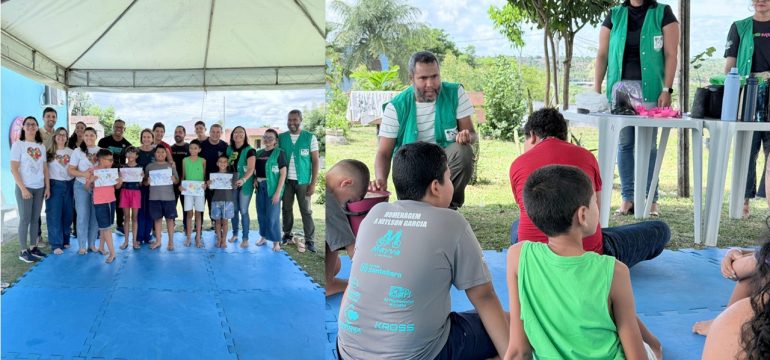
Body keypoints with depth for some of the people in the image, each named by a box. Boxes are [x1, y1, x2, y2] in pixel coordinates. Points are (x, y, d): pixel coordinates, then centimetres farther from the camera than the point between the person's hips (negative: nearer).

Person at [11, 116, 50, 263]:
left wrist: (47, 187, 7)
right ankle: (23, 251, 4)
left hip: (39, 188, 5)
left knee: (35, 218, 9)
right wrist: (23, 188, -15)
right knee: (25, 219, -2)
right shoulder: (18, 144, -5)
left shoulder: (41, 146, 10)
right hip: (25, 187, -5)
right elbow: (14, 169, -10)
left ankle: (33, 247, 17)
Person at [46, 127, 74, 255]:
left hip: (69, 185, 3)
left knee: (67, 214, 7)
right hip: (55, 185, -3)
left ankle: (65, 240, 20)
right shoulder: (50, 152, 1)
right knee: (54, 214, -5)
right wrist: (47, 186, -10)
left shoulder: (71, 152, 9)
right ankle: (56, 244, -4)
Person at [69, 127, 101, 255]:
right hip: (82, 186, -2)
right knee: (83, 216, -1)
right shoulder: (78, 151, -2)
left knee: (95, 215, 6)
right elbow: (71, 170, -5)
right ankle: (82, 245, 6)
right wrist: (84, 174, -22)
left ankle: (92, 244, 16)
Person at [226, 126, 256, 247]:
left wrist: (243, 180, -37)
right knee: (234, 210, 11)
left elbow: (251, 169, -21)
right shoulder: (229, 149, 6)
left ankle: (245, 238, 3)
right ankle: (235, 234, 25)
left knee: (243, 211, -5)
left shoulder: (250, 150, -12)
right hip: (232, 183, 5)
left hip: (245, 184, -5)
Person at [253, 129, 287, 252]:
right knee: (261, 214, 11)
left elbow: (283, 173, -10)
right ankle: (263, 236, 26)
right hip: (260, 187, 6)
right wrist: (255, 179, 3)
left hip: (272, 187, -6)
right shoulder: (258, 153, 11)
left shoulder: (279, 152, -6)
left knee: (272, 215, -4)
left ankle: (276, 241, 7)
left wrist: (278, 192, -14)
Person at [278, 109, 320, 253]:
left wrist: (313, 183, -8)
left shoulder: (310, 137, -4)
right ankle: (287, 235, 26)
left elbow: (315, 161, -3)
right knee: (287, 209, 11)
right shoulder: (281, 138, 3)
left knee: (306, 211, 0)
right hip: (286, 180, 3)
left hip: (303, 181, -3)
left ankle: (310, 241, 5)